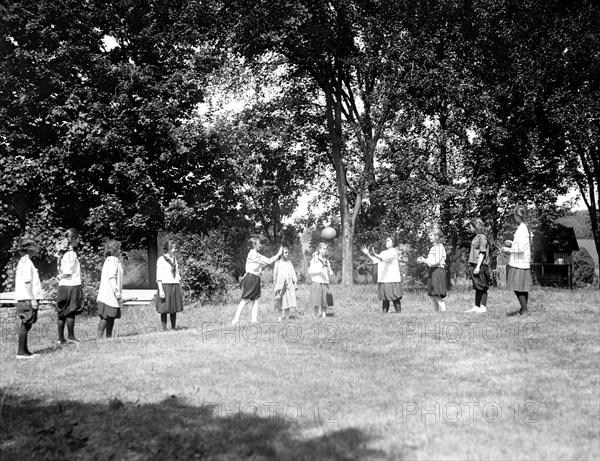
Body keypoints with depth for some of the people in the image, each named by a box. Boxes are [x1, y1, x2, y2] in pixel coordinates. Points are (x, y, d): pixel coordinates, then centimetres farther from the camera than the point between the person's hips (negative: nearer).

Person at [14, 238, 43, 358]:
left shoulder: (23, 261, 17)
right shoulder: (27, 262, -13)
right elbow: (27, 282, -18)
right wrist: (33, 299, -18)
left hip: (25, 299, 10)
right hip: (27, 298, -10)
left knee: (26, 325, 11)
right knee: (26, 325, -6)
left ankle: (24, 350, 16)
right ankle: (21, 352, -2)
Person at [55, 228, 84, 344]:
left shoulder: (62, 253, 11)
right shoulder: (72, 254, -14)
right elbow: (68, 272, -18)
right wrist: (60, 276, -1)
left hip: (62, 286, 8)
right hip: (72, 285, -8)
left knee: (62, 313, 10)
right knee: (71, 313, 0)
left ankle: (61, 338, 14)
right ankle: (71, 336, 6)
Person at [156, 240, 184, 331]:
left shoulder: (174, 259, 15)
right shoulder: (161, 259, -6)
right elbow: (159, 276, -9)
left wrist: (179, 288, 16)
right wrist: (161, 290, -16)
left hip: (175, 286, 6)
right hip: (165, 286, -6)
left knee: (174, 309, 8)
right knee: (164, 310, -3)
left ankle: (173, 328, 16)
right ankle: (164, 329, 2)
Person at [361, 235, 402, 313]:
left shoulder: (393, 251, -2)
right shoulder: (383, 252, 22)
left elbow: (385, 258, -19)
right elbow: (375, 261, 15)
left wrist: (375, 255, -34)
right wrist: (368, 254, 4)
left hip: (392, 280, -6)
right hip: (382, 280, 7)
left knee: (395, 299, -5)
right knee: (384, 299, 5)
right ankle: (384, 314, 8)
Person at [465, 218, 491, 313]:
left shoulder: (482, 237, -11)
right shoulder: (477, 237, 16)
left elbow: (482, 253, -16)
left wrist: (478, 266, -20)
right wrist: (472, 266, 19)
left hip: (480, 266, -9)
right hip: (475, 265, 9)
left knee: (482, 287, -3)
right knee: (477, 287, 10)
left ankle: (483, 307, 2)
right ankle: (476, 306, 14)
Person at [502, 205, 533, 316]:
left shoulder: (521, 229, -17)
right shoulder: (525, 228, 12)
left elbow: (521, 248, -23)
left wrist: (508, 250, -10)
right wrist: (512, 243, 17)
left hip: (519, 264, -10)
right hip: (524, 263, 10)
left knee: (518, 288, -3)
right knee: (522, 288, 14)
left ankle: (524, 310, 2)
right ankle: (523, 309, 22)